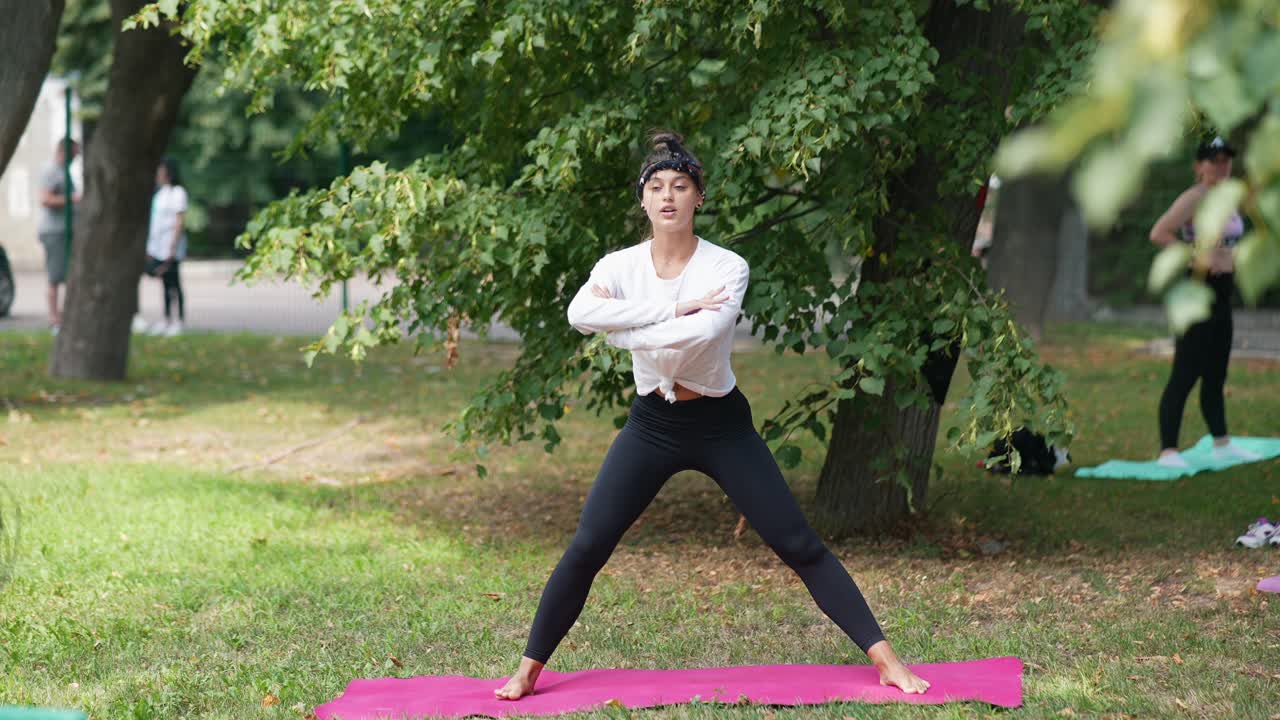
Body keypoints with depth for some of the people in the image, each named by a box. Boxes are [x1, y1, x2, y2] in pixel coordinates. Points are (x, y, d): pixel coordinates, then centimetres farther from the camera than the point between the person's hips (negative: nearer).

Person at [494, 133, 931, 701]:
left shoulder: (728, 267, -13)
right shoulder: (620, 266, -7)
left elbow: (701, 333, -33)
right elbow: (579, 314, -29)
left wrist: (625, 327, -20)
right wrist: (673, 308, -30)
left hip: (721, 424, -2)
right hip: (652, 425, 2)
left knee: (799, 546, -3)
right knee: (585, 550, -4)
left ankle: (885, 660, 1)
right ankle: (528, 670, 9)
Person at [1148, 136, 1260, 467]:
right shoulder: (1193, 198, -13)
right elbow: (1159, 233, -23)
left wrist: (1230, 259, 13)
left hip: (1222, 294, 9)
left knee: (1215, 375, 15)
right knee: (1185, 374, -10)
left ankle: (1222, 445, 23)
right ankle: (1168, 450, -9)